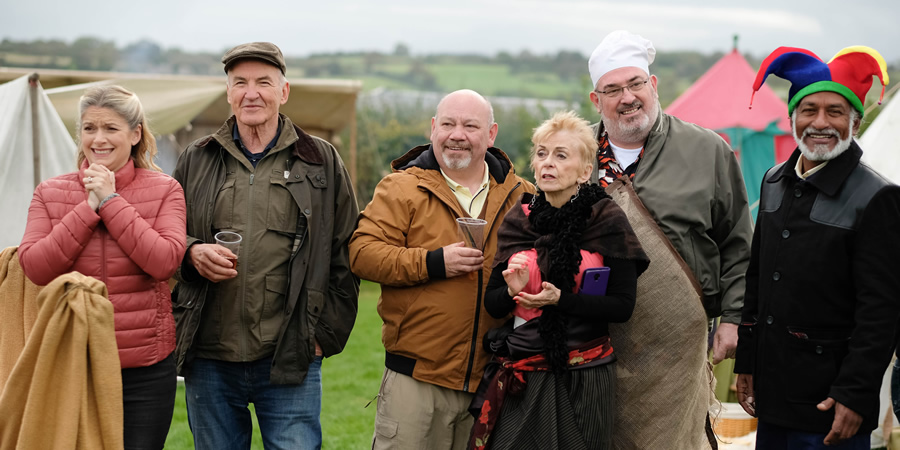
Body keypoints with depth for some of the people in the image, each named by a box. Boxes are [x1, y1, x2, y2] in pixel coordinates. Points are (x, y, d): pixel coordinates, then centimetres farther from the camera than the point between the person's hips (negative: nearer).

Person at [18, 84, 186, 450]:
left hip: (144, 368, -1)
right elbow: (34, 268, -7)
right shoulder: (49, 193, 6)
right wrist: (89, 208, -11)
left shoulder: (164, 190, 2)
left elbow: (165, 262, -13)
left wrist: (111, 201, -12)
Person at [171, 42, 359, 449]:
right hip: (210, 359, 2)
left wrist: (326, 333, -2)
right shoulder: (196, 160, 11)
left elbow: (346, 256, 4)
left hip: (291, 360, -2)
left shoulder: (322, 162, 5)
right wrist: (191, 253, -7)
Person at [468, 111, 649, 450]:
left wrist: (560, 299, -19)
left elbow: (623, 306, -9)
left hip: (584, 378, -2)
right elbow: (492, 304, 8)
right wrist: (513, 291, -13)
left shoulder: (607, 220, -4)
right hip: (521, 379, 2)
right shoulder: (518, 220, 5)